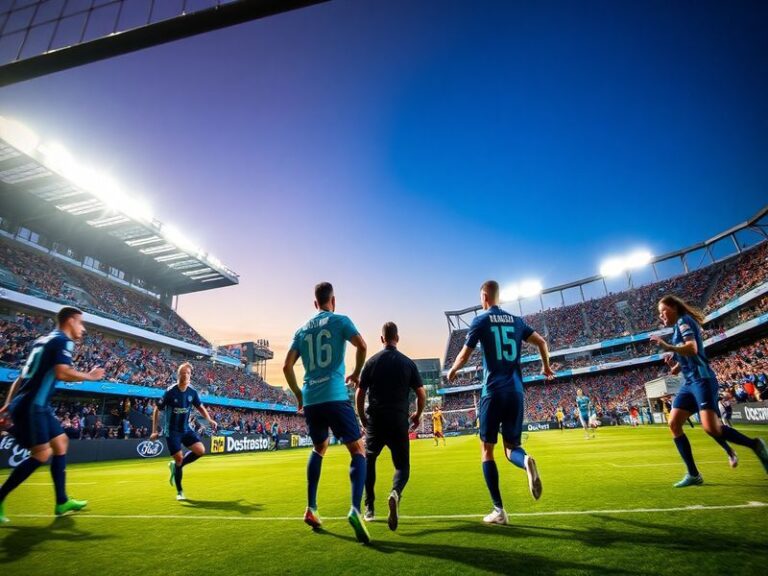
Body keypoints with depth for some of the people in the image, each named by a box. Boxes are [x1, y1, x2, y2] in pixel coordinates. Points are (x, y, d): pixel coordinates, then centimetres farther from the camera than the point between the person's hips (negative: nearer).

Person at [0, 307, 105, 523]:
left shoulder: (43, 340, 18)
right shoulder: (63, 341, -11)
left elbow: (24, 376, 20)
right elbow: (62, 373, -25)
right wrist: (89, 377, -9)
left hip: (36, 406, 10)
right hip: (31, 407, -10)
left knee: (61, 442, 12)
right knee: (42, 454, -8)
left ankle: (62, 501, 16)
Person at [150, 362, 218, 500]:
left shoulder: (192, 392, -5)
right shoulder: (170, 392, -16)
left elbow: (200, 407, 10)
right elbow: (157, 410, -5)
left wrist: (210, 420, -5)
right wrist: (155, 431, -6)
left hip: (186, 429, 4)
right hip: (172, 431, -4)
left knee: (200, 450, -12)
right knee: (179, 458, -6)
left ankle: (176, 466, 15)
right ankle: (179, 492, 16)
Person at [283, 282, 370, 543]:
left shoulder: (302, 330, 15)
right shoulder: (339, 320, 2)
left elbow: (287, 367, 12)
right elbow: (361, 345, -13)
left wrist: (299, 395, 22)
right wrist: (356, 373, 3)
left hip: (310, 400, 5)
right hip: (335, 397, -5)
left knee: (319, 448, 27)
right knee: (358, 451, 1)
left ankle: (311, 508, 24)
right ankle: (355, 509, -19)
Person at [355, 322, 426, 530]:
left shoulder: (372, 362, 0)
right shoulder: (408, 363, 1)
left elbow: (359, 394, 2)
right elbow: (421, 394, 2)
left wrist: (362, 418, 15)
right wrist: (418, 415, 19)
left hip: (375, 421, 1)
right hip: (399, 422, 0)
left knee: (368, 461, 23)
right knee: (402, 465, 11)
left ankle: (369, 508, 23)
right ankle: (395, 493, -21)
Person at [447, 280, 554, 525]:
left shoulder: (481, 320, -1)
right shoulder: (516, 320, 12)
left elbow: (464, 356, -1)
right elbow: (542, 342, 13)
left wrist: (452, 371, 19)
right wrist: (546, 367, 31)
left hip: (493, 392, -4)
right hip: (516, 392, 4)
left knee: (487, 450, 8)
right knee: (511, 446, 14)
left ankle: (499, 510, 6)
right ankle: (526, 461, -22)